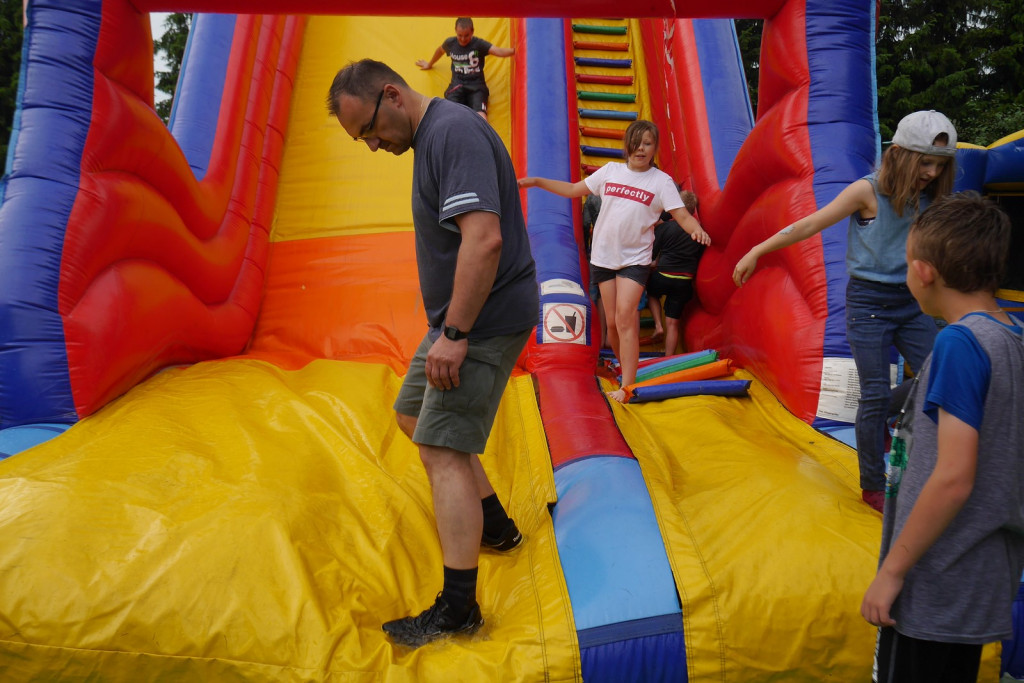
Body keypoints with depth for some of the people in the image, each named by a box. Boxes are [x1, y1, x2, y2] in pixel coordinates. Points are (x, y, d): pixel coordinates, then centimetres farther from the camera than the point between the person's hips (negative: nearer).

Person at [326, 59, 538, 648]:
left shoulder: (454, 132, -18)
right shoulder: (430, 137, 14)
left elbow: (484, 239, -29)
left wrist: (454, 334, -27)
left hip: (487, 319, -11)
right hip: (460, 318, 11)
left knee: (443, 448, -10)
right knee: (413, 414, 21)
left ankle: (458, 609, 0)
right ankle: (493, 524, 32)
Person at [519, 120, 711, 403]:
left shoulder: (661, 181, -2)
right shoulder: (610, 170, 6)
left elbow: (682, 215, -9)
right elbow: (574, 189, 14)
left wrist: (697, 229, -31)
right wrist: (537, 182, 8)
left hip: (635, 259, -3)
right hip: (603, 255, 3)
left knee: (625, 317, -17)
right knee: (612, 321, 6)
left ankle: (627, 387, -15)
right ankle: (626, 369, 27)